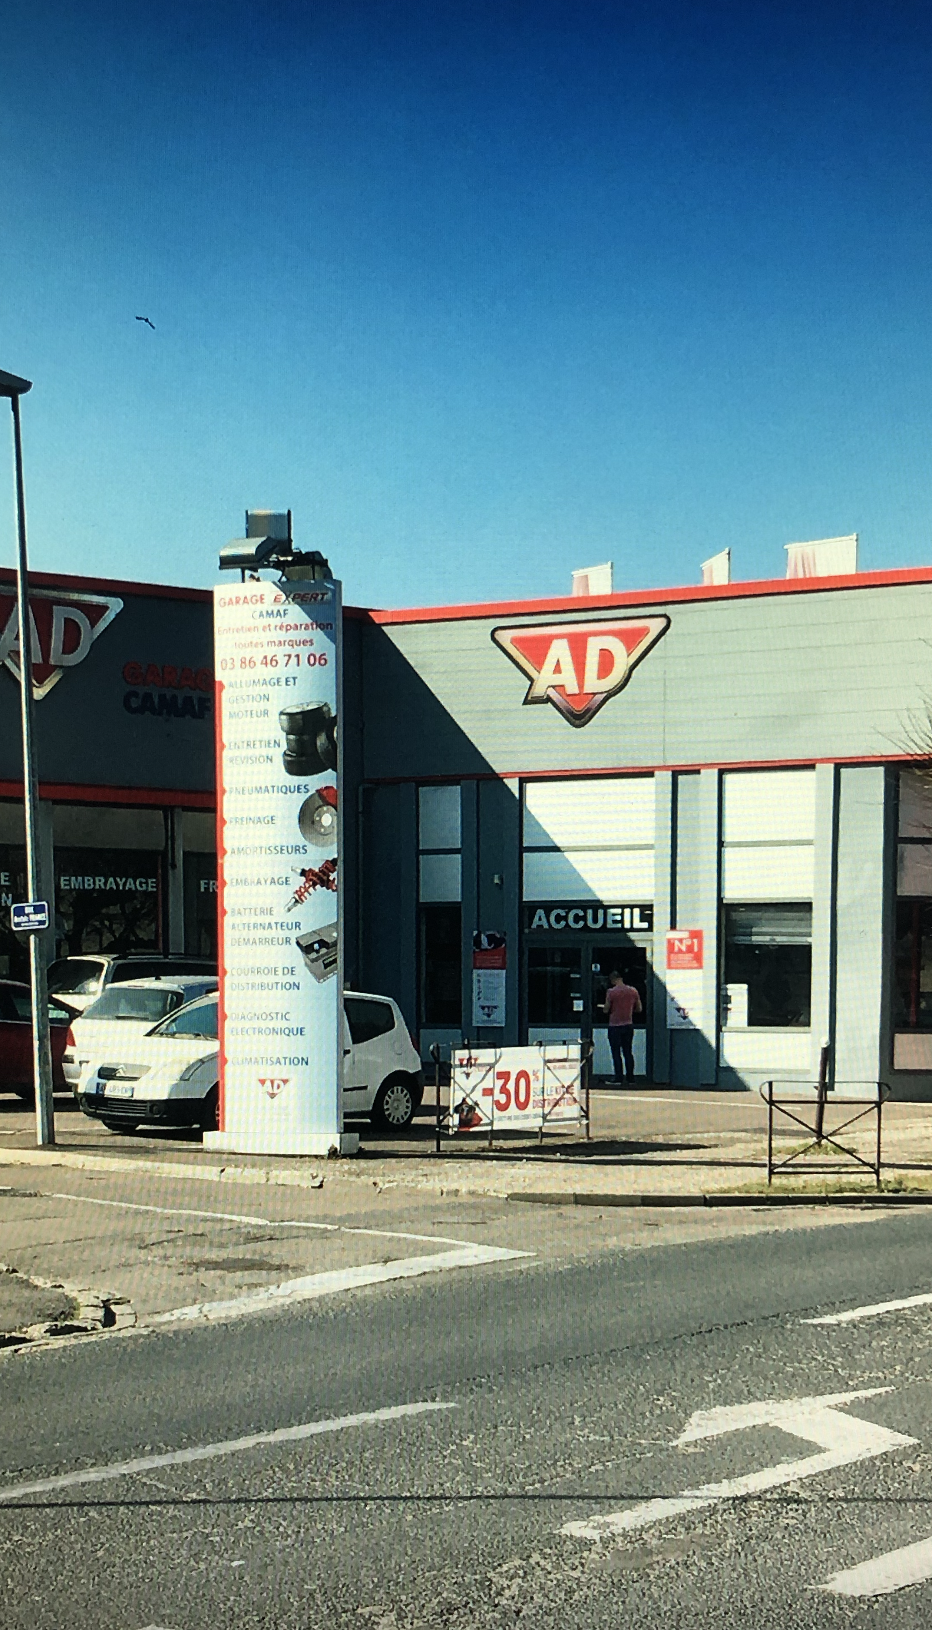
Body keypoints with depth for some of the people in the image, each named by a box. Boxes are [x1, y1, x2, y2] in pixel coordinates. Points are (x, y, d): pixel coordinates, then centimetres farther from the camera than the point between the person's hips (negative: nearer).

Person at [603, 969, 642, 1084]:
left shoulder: (611, 992, -11)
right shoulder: (633, 991, 2)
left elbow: (606, 1010, -7)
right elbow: (639, 1009, 9)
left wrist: (605, 1006, 15)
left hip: (615, 1026, -4)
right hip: (628, 1025, 4)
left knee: (616, 1053, 0)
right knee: (628, 1052, 11)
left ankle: (619, 1079, -3)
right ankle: (630, 1078, 12)